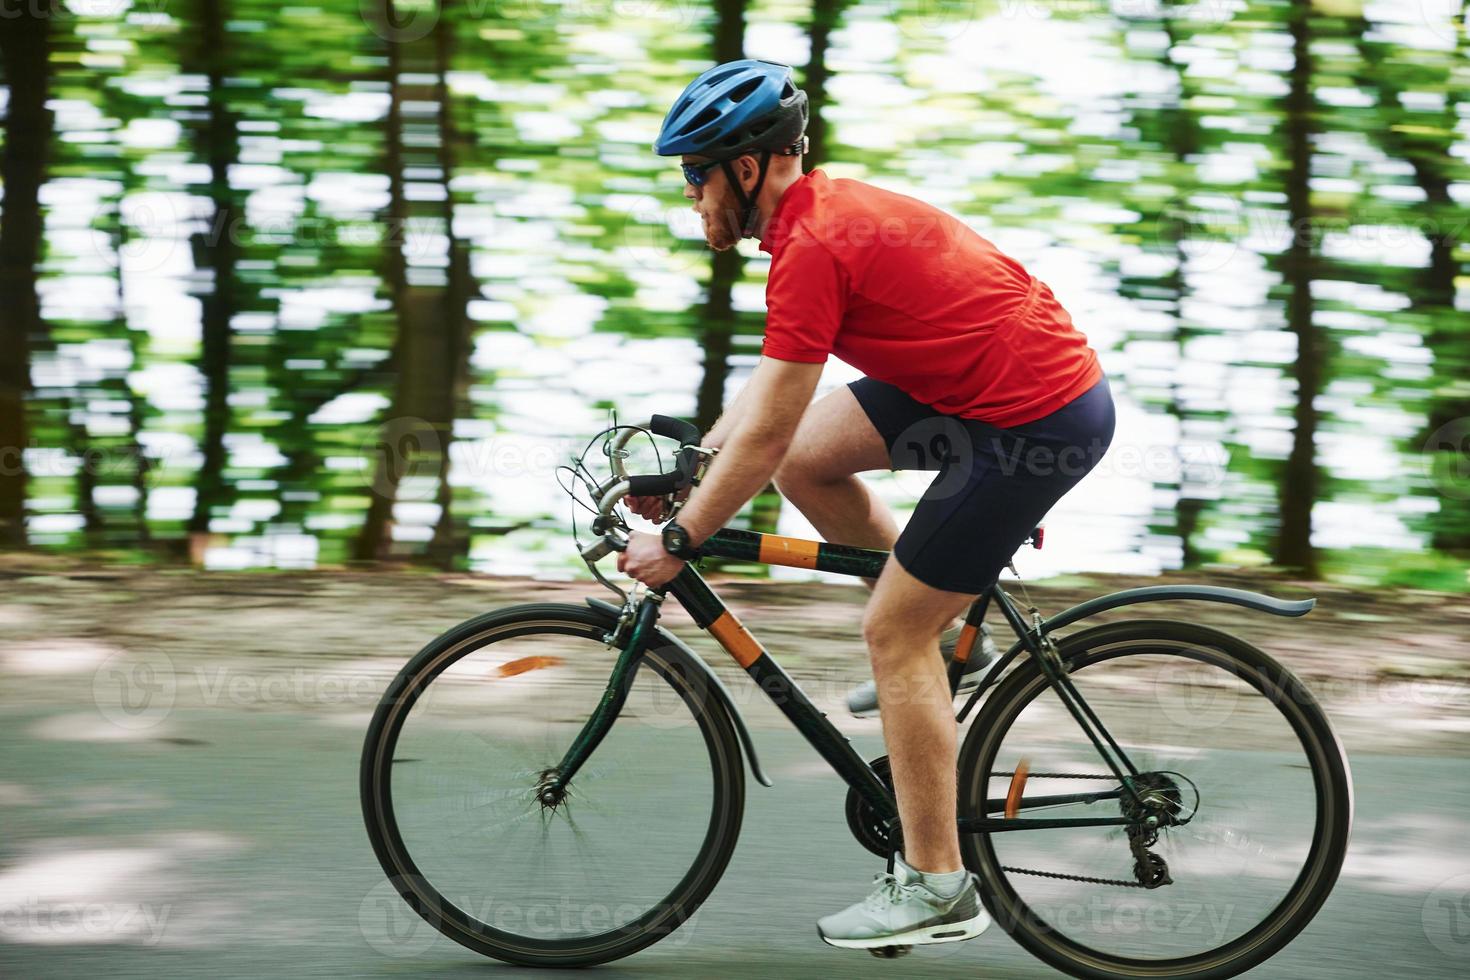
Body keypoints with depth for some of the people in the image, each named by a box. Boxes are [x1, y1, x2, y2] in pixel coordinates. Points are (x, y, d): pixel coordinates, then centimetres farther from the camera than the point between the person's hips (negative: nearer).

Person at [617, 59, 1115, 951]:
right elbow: (772, 384, 21)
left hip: (1041, 422, -9)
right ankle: (947, 629, 22)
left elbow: (764, 434, -17)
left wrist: (677, 541, -8)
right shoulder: (826, 207, 10)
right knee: (806, 459, 10)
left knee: (894, 635, -4)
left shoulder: (813, 249, -19)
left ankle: (937, 887, 2)